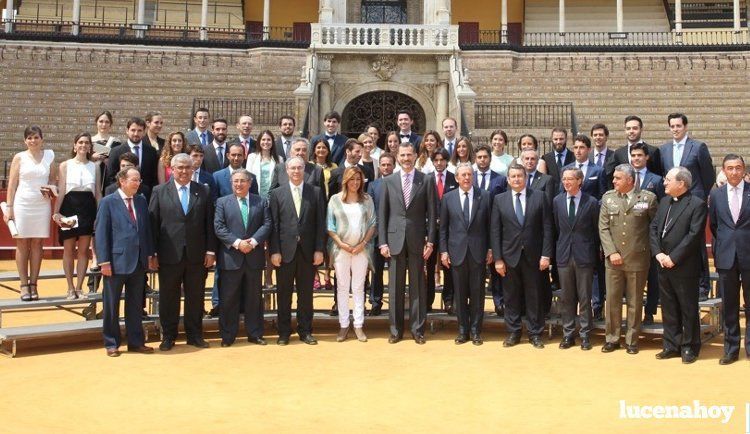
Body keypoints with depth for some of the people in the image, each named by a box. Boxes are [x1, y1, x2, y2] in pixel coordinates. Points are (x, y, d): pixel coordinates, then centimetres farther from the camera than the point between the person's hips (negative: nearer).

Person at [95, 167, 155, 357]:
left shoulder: (141, 201, 10)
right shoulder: (108, 202, -5)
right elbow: (101, 233, -7)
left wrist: (150, 254, 6)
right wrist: (104, 261, -12)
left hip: (139, 261, 5)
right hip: (117, 261, -5)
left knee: (135, 304, 12)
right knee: (111, 305, 6)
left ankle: (136, 342, 21)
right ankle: (111, 343, 17)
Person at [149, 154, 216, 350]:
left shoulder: (204, 192, 7)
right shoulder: (159, 192, 3)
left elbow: (209, 223, 5)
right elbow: (153, 224, 0)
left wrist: (211, 250, 0)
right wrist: (153, 253, -4)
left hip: (197, 255, 1)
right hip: (169, 254, -1)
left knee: (195, 297, 8)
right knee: (168, 298, 7)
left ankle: (194, 335, 20)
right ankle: (168, 336, 19)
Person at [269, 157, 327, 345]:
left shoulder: (316, 192, 5)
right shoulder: (277, 193, 4)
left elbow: (320, 223, 3)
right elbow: (274, 225, 0)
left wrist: (319, 250, -3)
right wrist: (274, 251, -7)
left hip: (308, 251, 1)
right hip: (285, 250, 0)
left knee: (306, 293, 8)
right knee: (284, 294, 6)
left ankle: (305, 331, 18)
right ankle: (284, 332, 16)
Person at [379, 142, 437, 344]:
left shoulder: (426, 180, 2)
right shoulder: (388, 181, 6)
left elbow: (431, 213, 2)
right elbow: (382, 214, 5)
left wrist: (430, 241, -4)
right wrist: (382, 242, -1)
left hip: (417, 240, -1)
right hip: (395, 240, 1)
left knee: (418, 286, 5)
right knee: (395, 287, 6)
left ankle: (417, 329, 14)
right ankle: (396, 329, 16)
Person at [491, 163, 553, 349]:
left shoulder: (539, 197, 0)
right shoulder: (499, 200, 3)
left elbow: (547, 228, -1)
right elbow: (495, 231, 1)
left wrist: (546, 255, -7)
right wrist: (498, 258, -5)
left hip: (533, 256, -1)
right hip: (509, 256, 1)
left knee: (534, 297, 6)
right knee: (511, 297, 8)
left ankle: (535, 333, 17)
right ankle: (513, 332, 20)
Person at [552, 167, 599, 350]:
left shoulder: (591, 202, -5)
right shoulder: (557, 201, 4)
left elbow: (596, 230, 1)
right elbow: (556, 228, 9)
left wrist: (595, 254, 1)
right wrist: (558, 250, 7)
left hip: (584, 255, -3)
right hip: (564, 255, 3)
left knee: (585, 297, 4)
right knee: (567, 298, 9)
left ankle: (585, 335, 14)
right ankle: (568, 334, 18)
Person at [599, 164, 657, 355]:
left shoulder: (648, 198, -4)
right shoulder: (608, 198, 5)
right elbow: (603, 228, 2)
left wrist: (653, 251, -2)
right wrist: (611, 252, -7)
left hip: (637, 259, -2)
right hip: (613, 259, 2)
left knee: (635, 302, 8)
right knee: (612, 300, 8)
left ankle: (631, 340, 20)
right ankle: (612, 339, 20)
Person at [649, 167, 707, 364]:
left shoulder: (697, 204, -9)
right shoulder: (664, 201, 12)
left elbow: (694, 235, -16)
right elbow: (653, 228, 10)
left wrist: (673, 258, -17)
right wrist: (658, 253, -4)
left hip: (684, 267, -6)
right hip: (664, 266, 7)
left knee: (688, 309, 5)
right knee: (668, 308, 13)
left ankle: (690, 347, 16)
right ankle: (672, 345, 23)